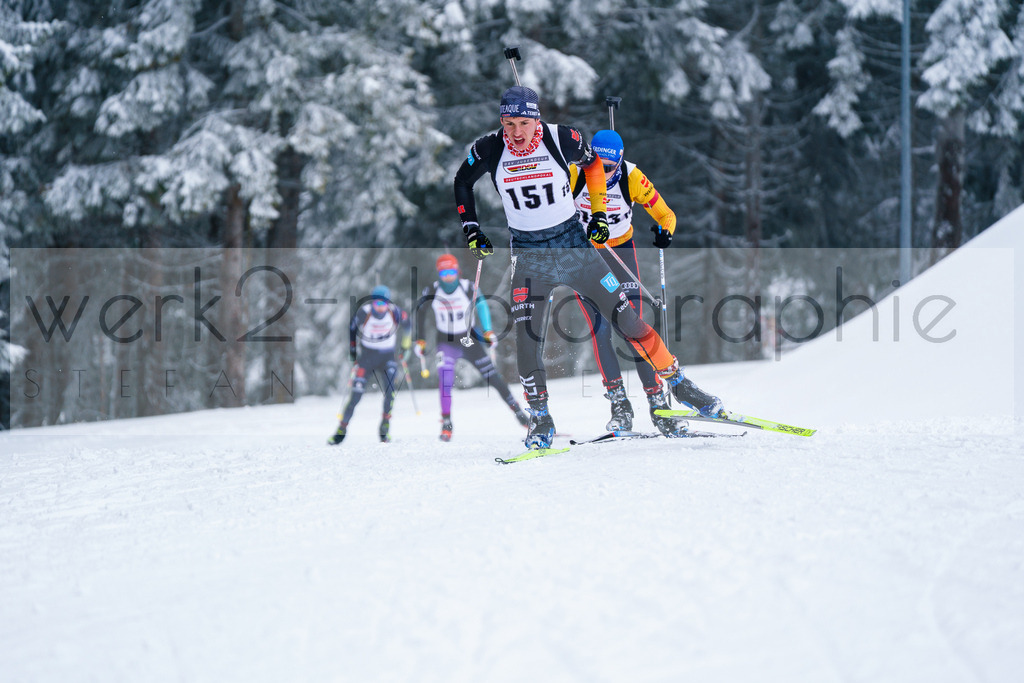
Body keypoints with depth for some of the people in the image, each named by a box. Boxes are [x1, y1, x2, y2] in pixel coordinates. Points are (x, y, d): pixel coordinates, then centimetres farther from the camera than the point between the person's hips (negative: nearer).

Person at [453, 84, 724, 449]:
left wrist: (599, 213, 5)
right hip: (528, 253, 1)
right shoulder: (490, 150, -12)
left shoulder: (562, 139, -15)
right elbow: (462, 182, 9)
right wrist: (471, 229, 3)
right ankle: (540, 418, 6)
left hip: (573, 244, -1)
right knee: (526, 338, -10)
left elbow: (592, 163, 7)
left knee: (627, 319, -1)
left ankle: (678, 382, 14)